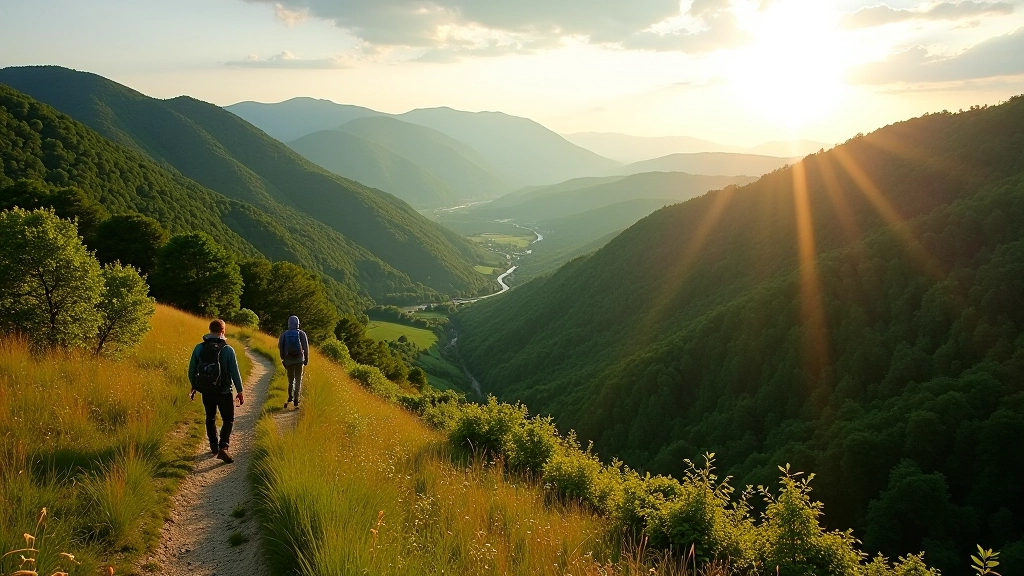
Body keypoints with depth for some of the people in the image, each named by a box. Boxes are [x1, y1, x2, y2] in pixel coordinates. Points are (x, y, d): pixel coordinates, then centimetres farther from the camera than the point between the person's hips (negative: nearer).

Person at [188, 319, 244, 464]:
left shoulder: (199, 348, -3)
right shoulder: (228, 350, -12)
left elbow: (192, 370, 4)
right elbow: (235, 372, -9)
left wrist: (194, 387, 20)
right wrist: (240, 392, 0)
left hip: (206, 391, 3)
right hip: (223, 392, -3)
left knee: (210, 418, 22)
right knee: (228, 420, 9)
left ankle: (214, 446, 28)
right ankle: (223, 447, -9)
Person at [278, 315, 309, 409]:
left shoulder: (284, 334, 0)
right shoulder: (302, 334, -5)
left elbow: (280, 347, 3)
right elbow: (306, 347, -4)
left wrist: (283, 359, 13)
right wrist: (306, 359, 6)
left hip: (288, 360, 2)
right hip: (299, 359, -2)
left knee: (290, 379, 19)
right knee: (298, 380, 3)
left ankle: (290, 396, 19)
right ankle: (296, 399, -4)